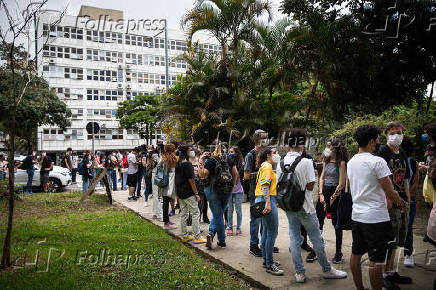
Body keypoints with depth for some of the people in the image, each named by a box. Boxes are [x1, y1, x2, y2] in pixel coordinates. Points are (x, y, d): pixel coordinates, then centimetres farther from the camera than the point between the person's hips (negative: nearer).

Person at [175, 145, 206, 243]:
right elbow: (191, 179, -18)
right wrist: (196, 193, -14)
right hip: (188, 193, -9)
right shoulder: (187, 164, -17)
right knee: (195, 213, -1)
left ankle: (184, 236, 20)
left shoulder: (177, 164, 9)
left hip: (180, 192, 9)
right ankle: (197, 237, 1)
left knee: (183, 214, 13)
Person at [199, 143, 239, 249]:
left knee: (218, 215, 6)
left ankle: (222, 241, 7)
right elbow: (236, 174, 2)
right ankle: (211, 232, 5)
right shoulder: (228, 159, 3)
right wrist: (232, 185, 13)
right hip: (227, 190, 3)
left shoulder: (210, 160, -8)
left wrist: (201, 161, -9)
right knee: (218, 214, 17)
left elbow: (202, 175, -15)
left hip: (213, 190, -3)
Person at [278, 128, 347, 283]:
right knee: (316, 239, 10)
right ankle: (327, 269, 26)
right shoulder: (306, 162, -16)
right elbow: (310, 186, -14)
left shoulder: (281, 162, -1)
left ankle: (299, 273, 18)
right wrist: (311, 176, 4)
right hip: (304, 206, -5)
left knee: (294, 238, 11)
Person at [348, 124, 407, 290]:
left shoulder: (351, 162, 8)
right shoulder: (377, 161, -16)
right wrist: (401, 202, 6)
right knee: (376, 260, 0)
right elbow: (390, 192, -12)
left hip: (357, 215, 8)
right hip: (376, 217, -8)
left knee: (356, 254, 15)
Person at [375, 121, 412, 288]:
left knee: (395, 241, 15)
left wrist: (408, 200, 15)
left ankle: (391, 272, 27)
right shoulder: (382, 152, -9)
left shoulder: (402, 154, 16)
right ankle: (386, 274, 10)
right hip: (389, 204, -8)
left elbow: (404, 179, 20)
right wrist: (387, 198, -21)